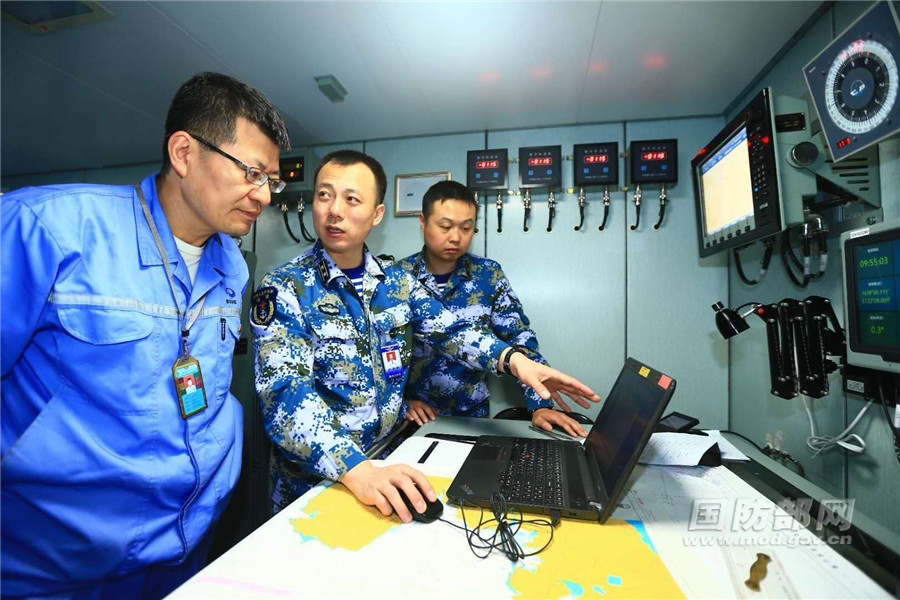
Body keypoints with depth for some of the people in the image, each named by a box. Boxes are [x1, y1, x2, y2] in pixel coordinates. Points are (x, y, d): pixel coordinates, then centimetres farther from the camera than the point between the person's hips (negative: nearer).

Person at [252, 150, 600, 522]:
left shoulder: (397, 282, 3)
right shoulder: (283, 289, -11)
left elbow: (449, 330, 0)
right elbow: (285, 395, -21)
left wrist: (512, 358, -19)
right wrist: (357, 470, -34)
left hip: (391, 462, 3)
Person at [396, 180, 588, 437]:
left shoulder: (489, 275, -2)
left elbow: (520, 340, -3)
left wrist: (541, 405, -12)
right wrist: (401, 403, -12)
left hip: (472, 414, 1)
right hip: (414, 417, -1)